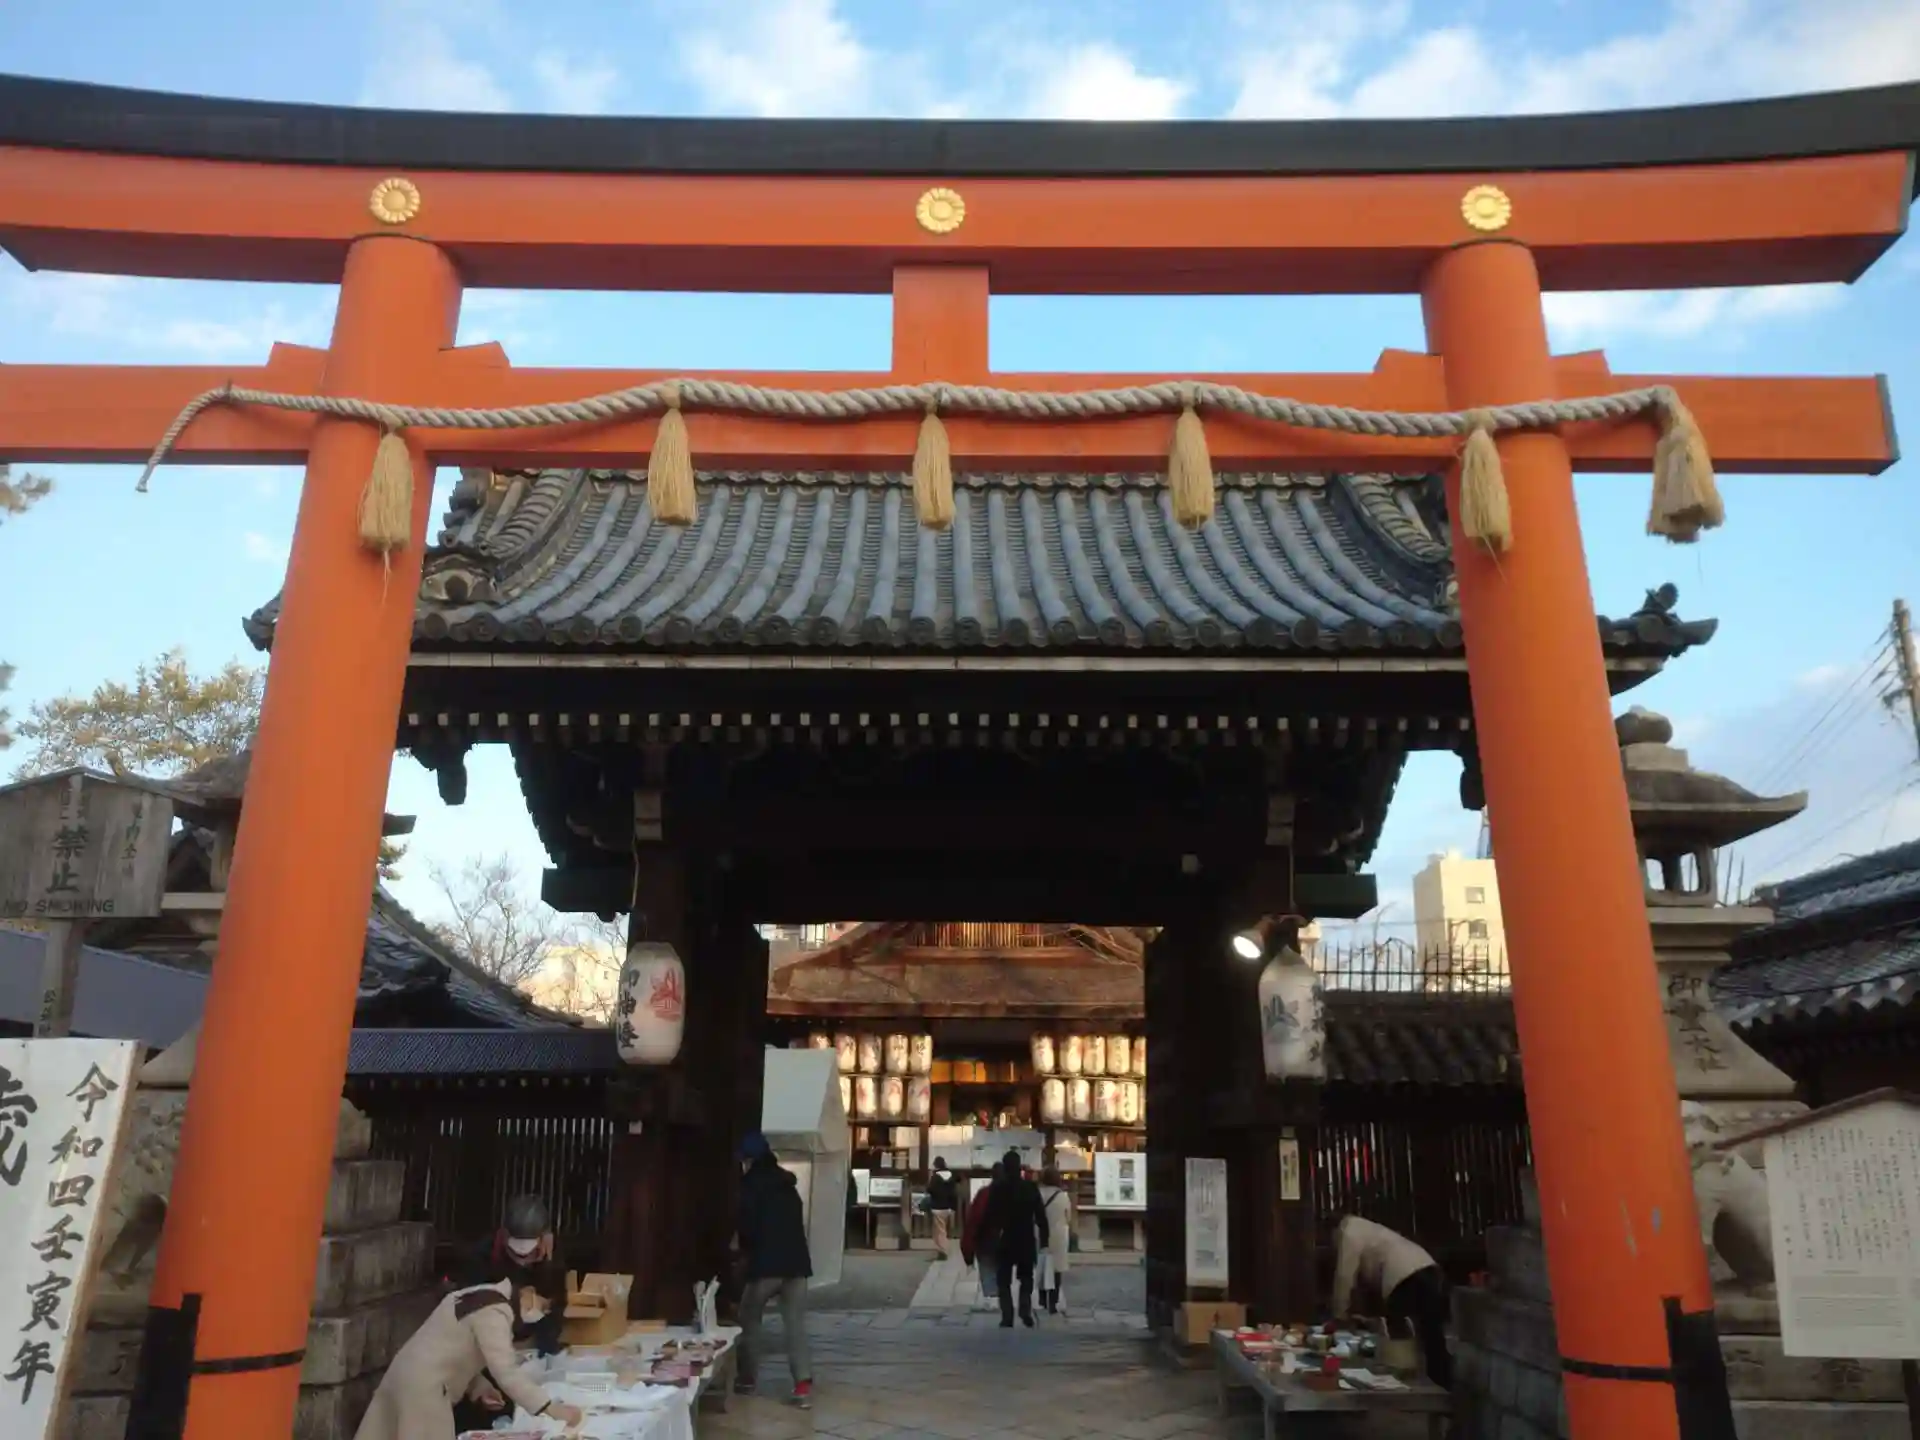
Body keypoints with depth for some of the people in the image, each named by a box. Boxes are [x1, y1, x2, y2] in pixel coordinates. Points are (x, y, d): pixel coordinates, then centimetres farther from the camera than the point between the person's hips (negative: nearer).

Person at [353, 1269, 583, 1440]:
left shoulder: (486, 1296, 11)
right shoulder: (495, 1312, -21)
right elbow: (507, 1372, -28)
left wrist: (480, 1387, 6)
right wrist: (552, 1408, -26)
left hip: (412, 1376, 10)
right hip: (423, 1386, -10)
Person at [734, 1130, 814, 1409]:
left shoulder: (751, 1184, -3)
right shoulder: (787, 1182, 17)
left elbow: (747, 1224, -8)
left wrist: (746, 1249, 12)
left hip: (766, 1262, -5)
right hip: (796, 1261, 5)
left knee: (749, 1319, 15)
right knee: (796, 1323, 2)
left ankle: (747, 1378, 21)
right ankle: (803, 1385, -9)